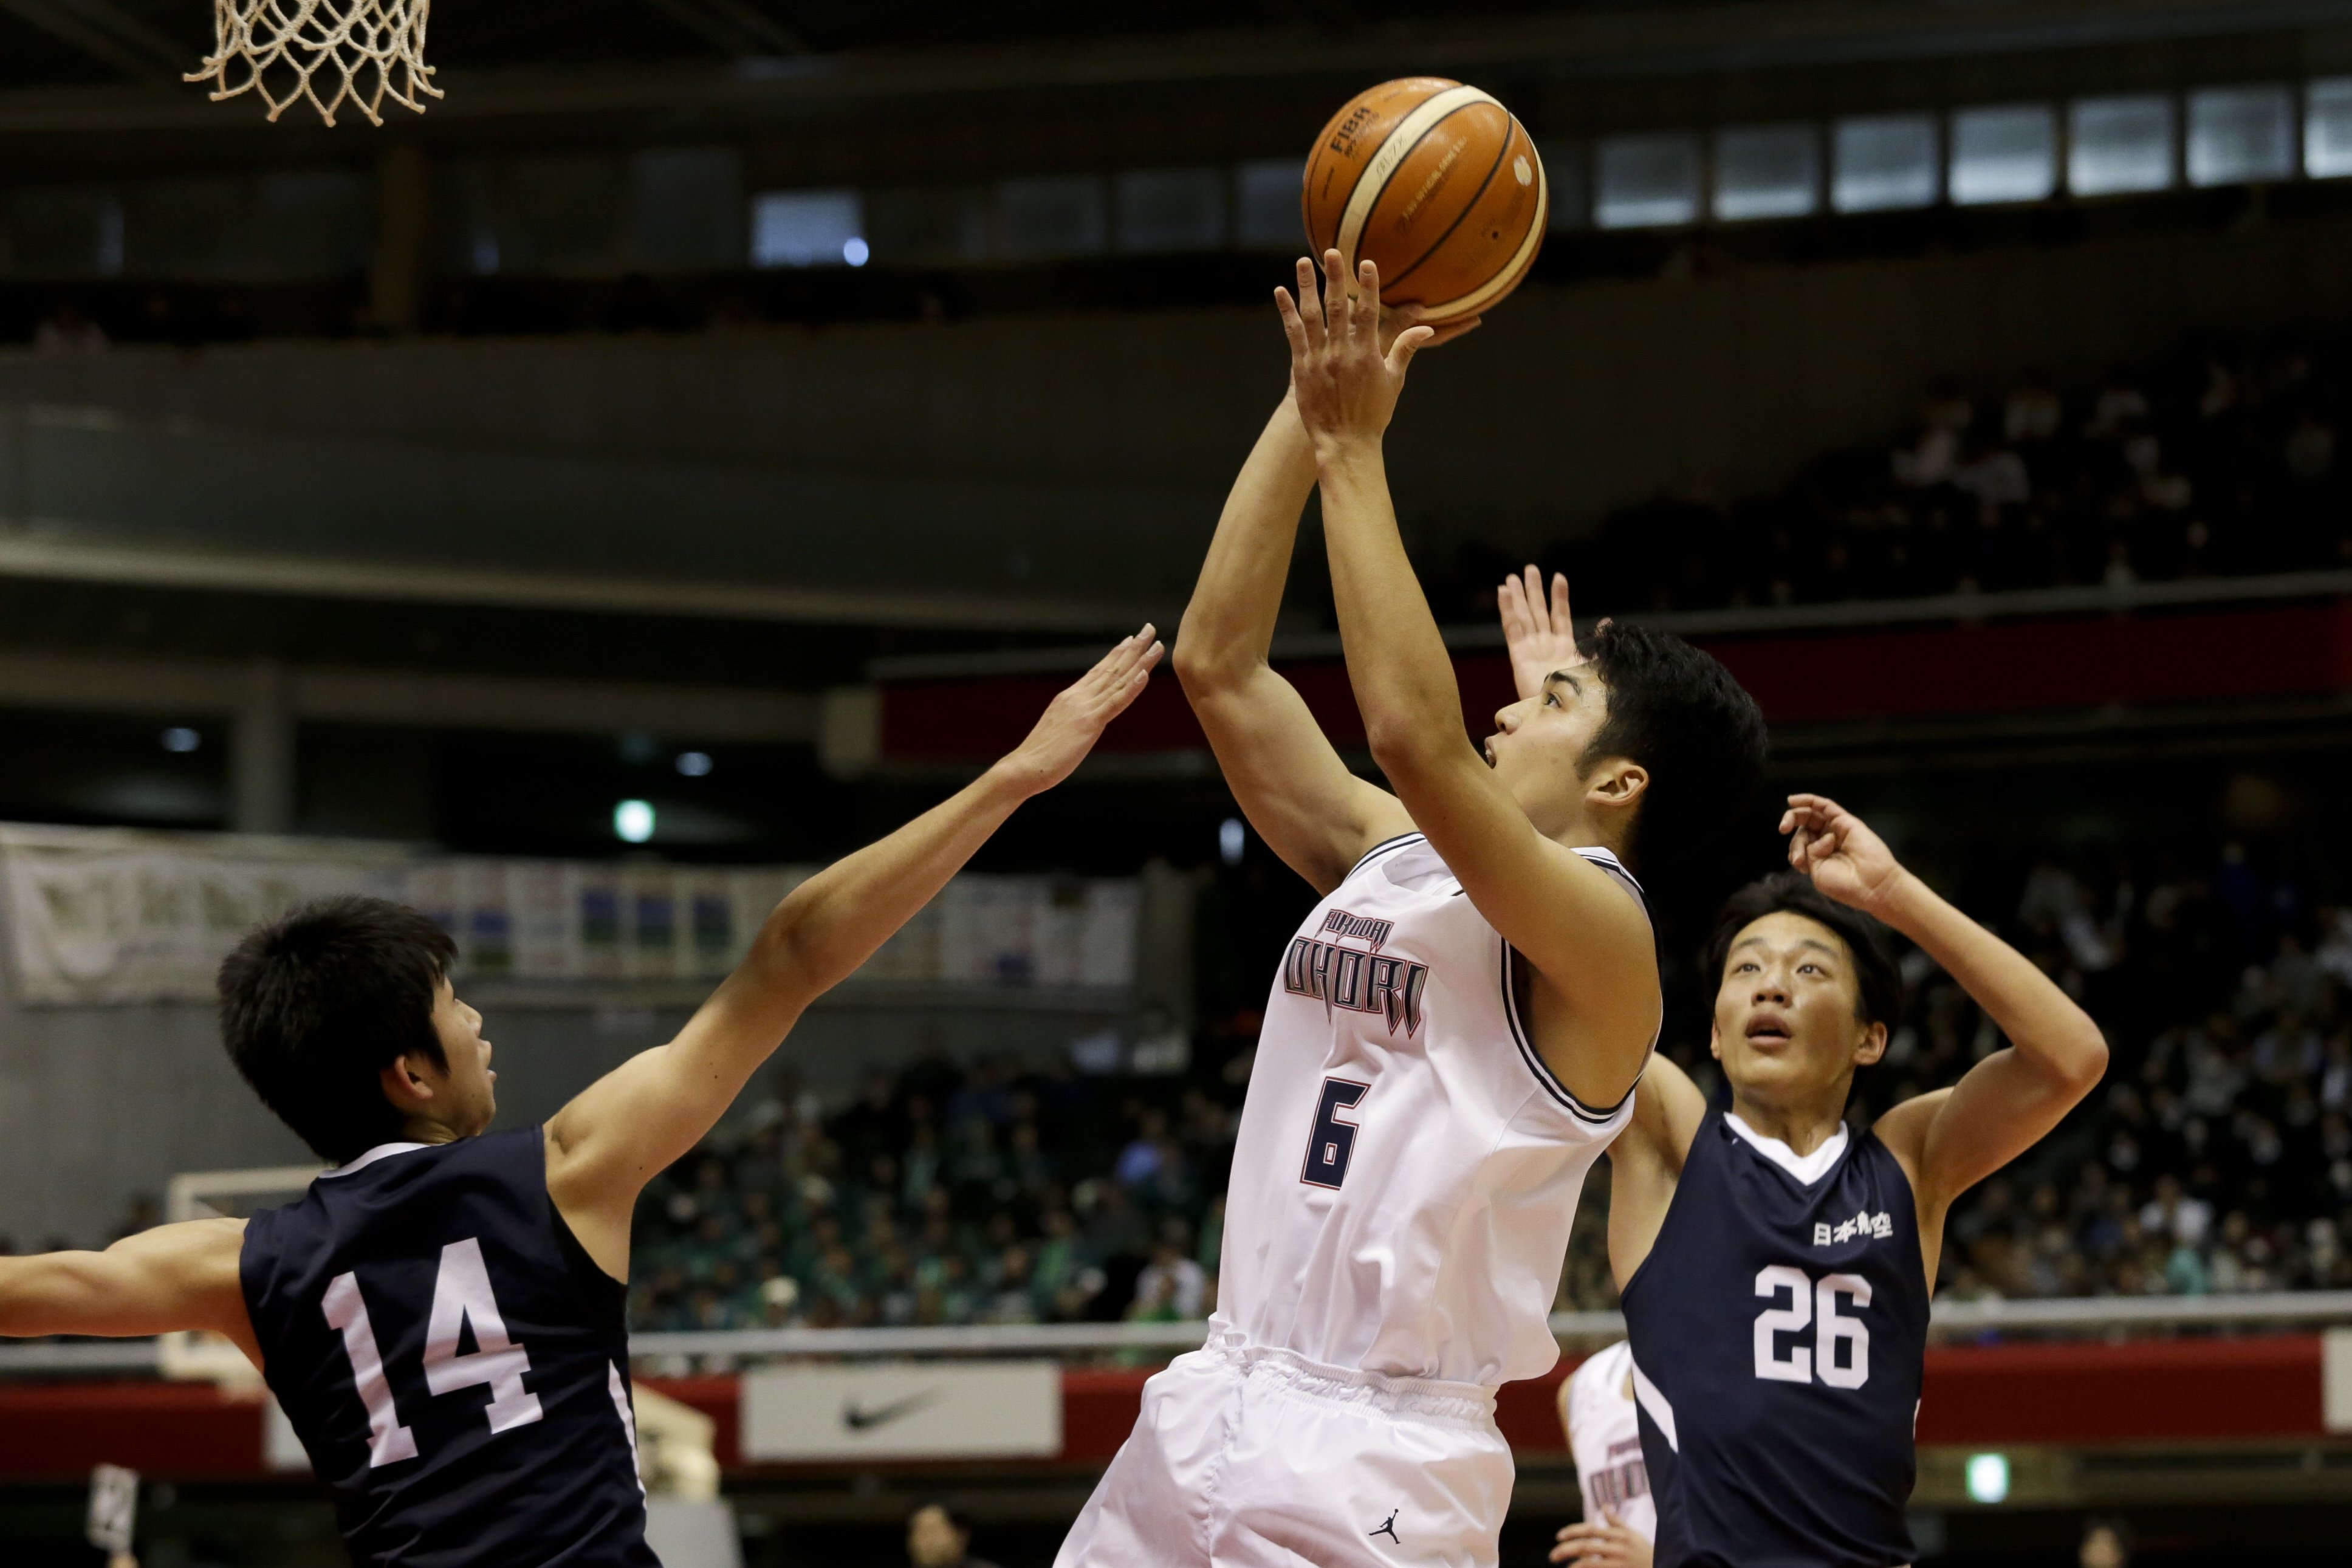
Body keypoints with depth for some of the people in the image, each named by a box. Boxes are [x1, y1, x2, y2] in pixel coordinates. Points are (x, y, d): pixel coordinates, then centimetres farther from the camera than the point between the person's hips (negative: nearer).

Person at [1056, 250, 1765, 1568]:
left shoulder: (1600, 938, -10)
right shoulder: (1384, 858, 14)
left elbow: (1418, 736, -25)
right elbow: (1220, 669, 12)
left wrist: (1354, 450, -20)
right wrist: (1305, 415, 6)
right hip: (1220, 1405, 8)